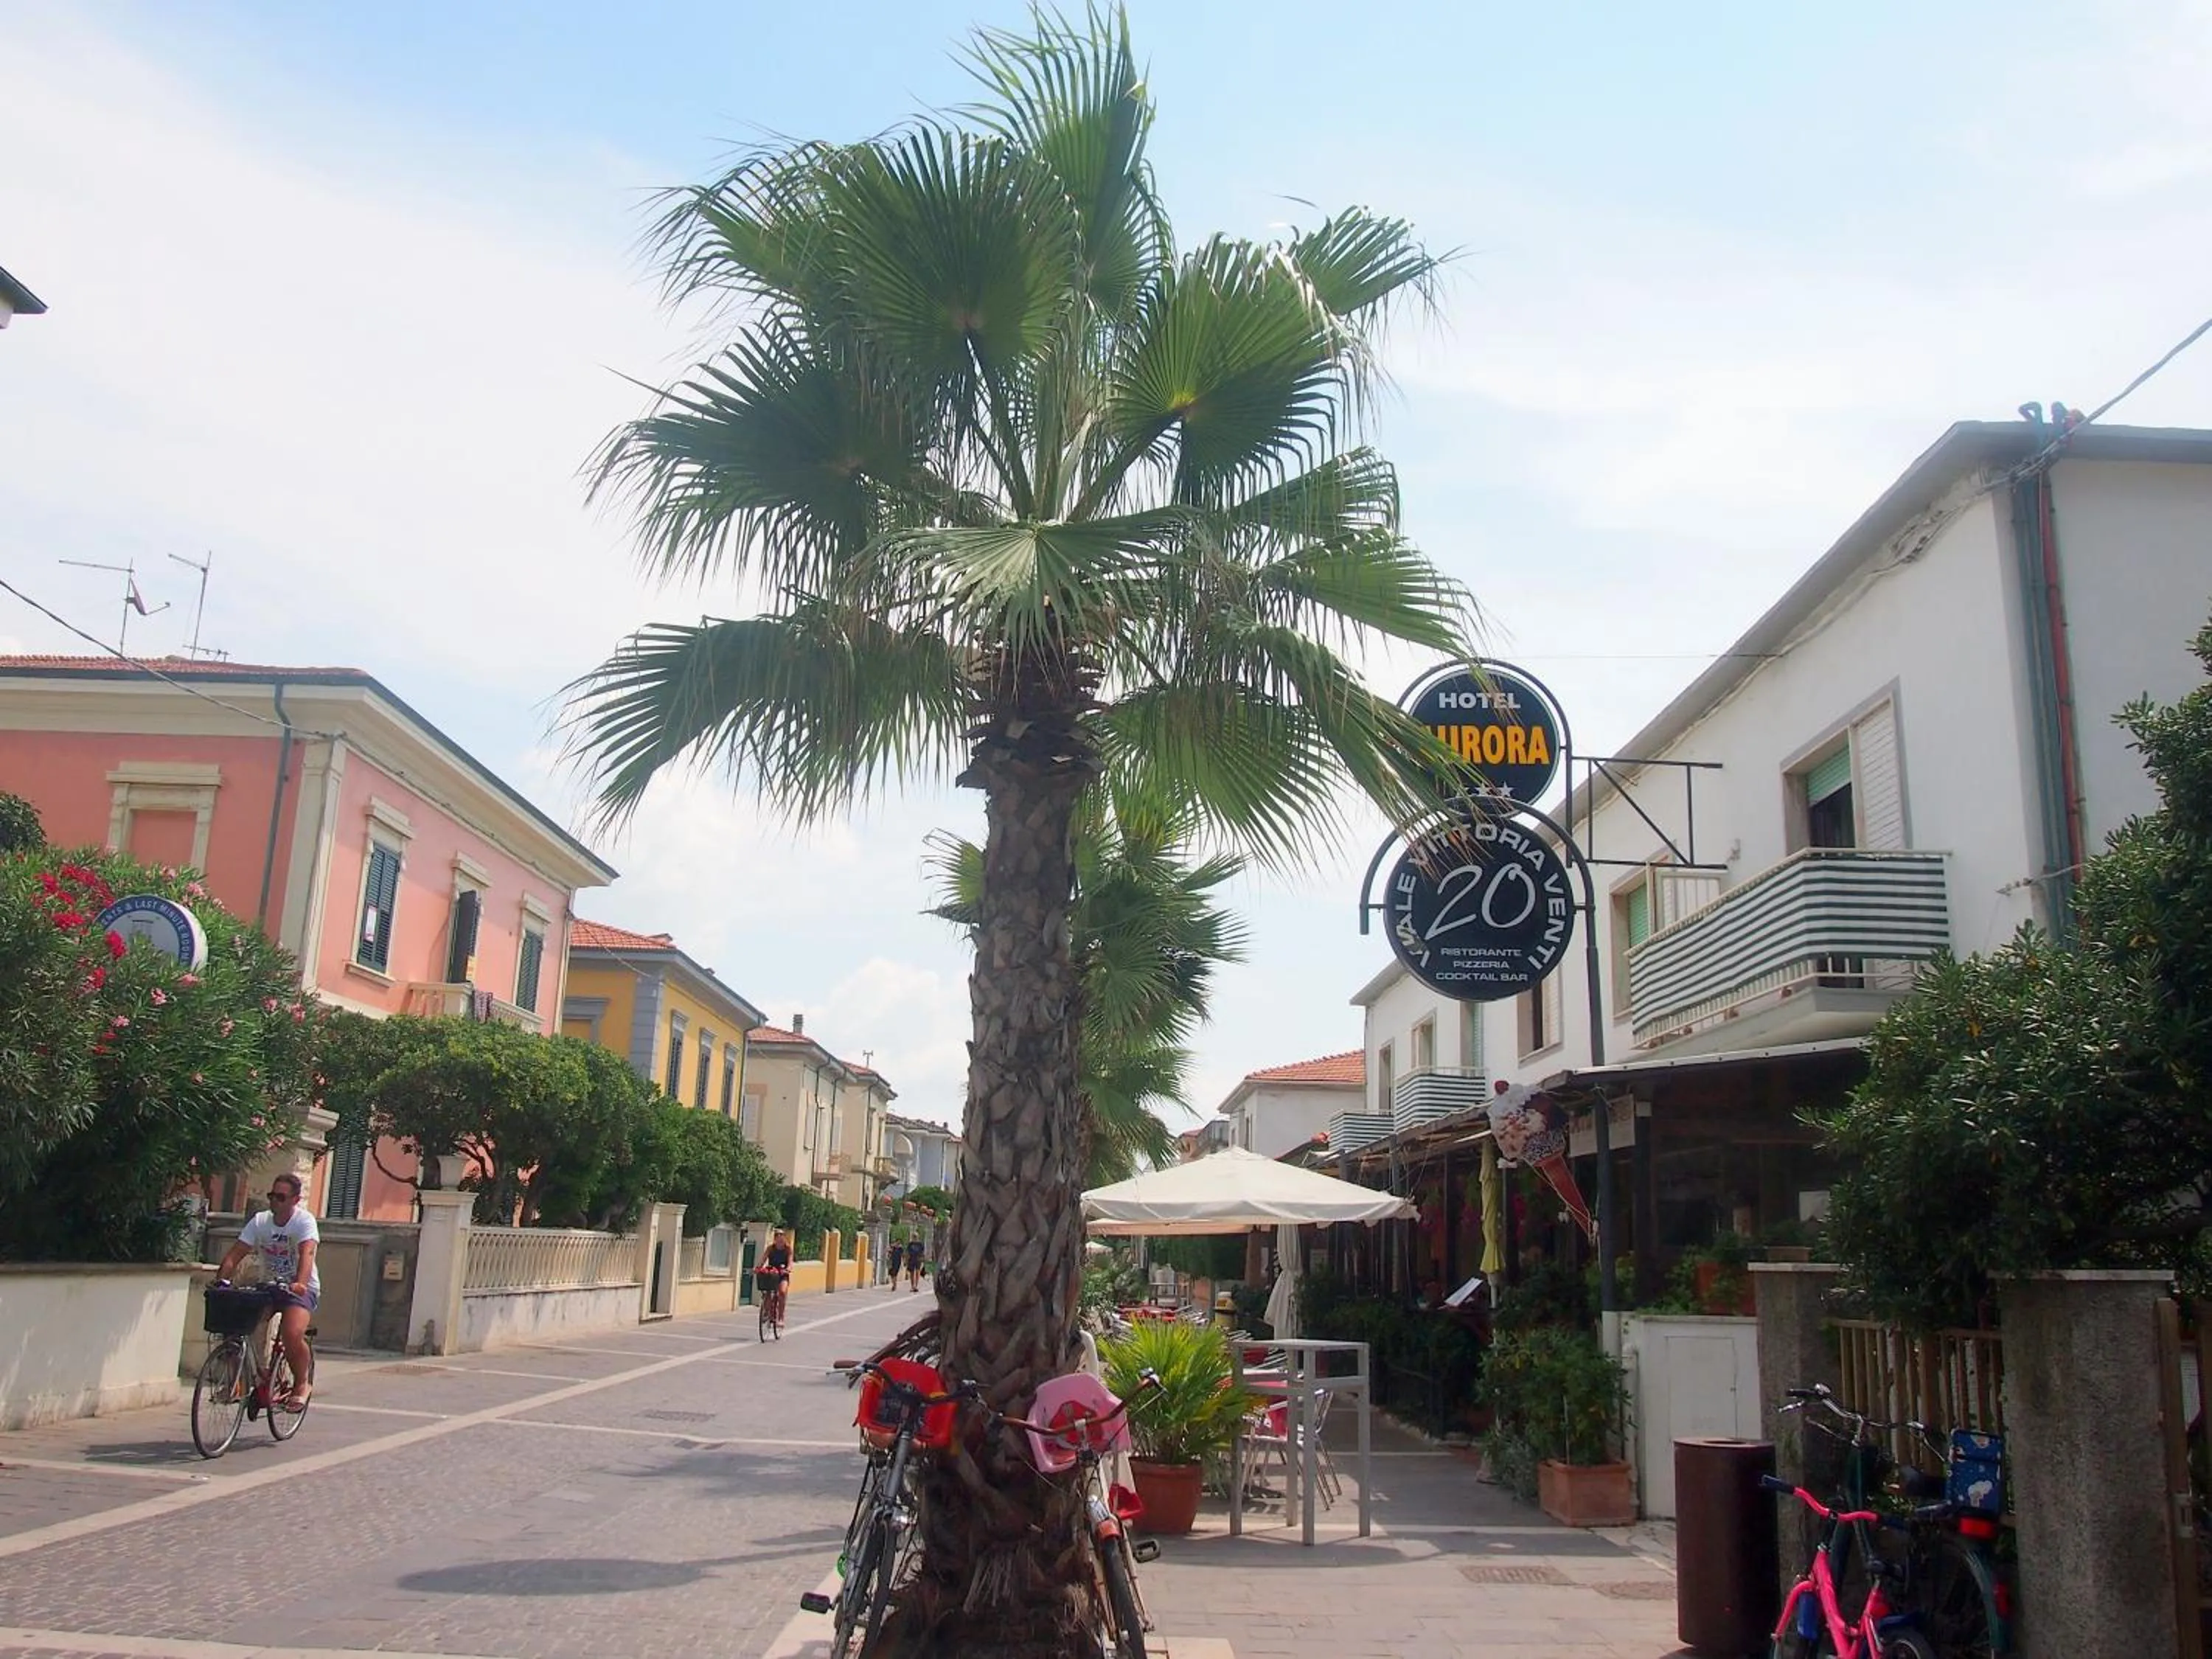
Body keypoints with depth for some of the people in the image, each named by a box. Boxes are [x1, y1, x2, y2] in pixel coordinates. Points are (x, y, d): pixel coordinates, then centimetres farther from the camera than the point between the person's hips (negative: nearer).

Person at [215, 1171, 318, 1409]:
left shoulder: (304, 1221, -14)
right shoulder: (260, 1222, 0)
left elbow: (306, 1254, -31)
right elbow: (234, 1255, -8)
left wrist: (300, 1284, -48)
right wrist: (220, 1281, -25)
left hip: (301, 1288, -5)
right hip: (269, 1285, 5)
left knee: (292, 1335, -28)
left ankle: (303, 1383, -1)